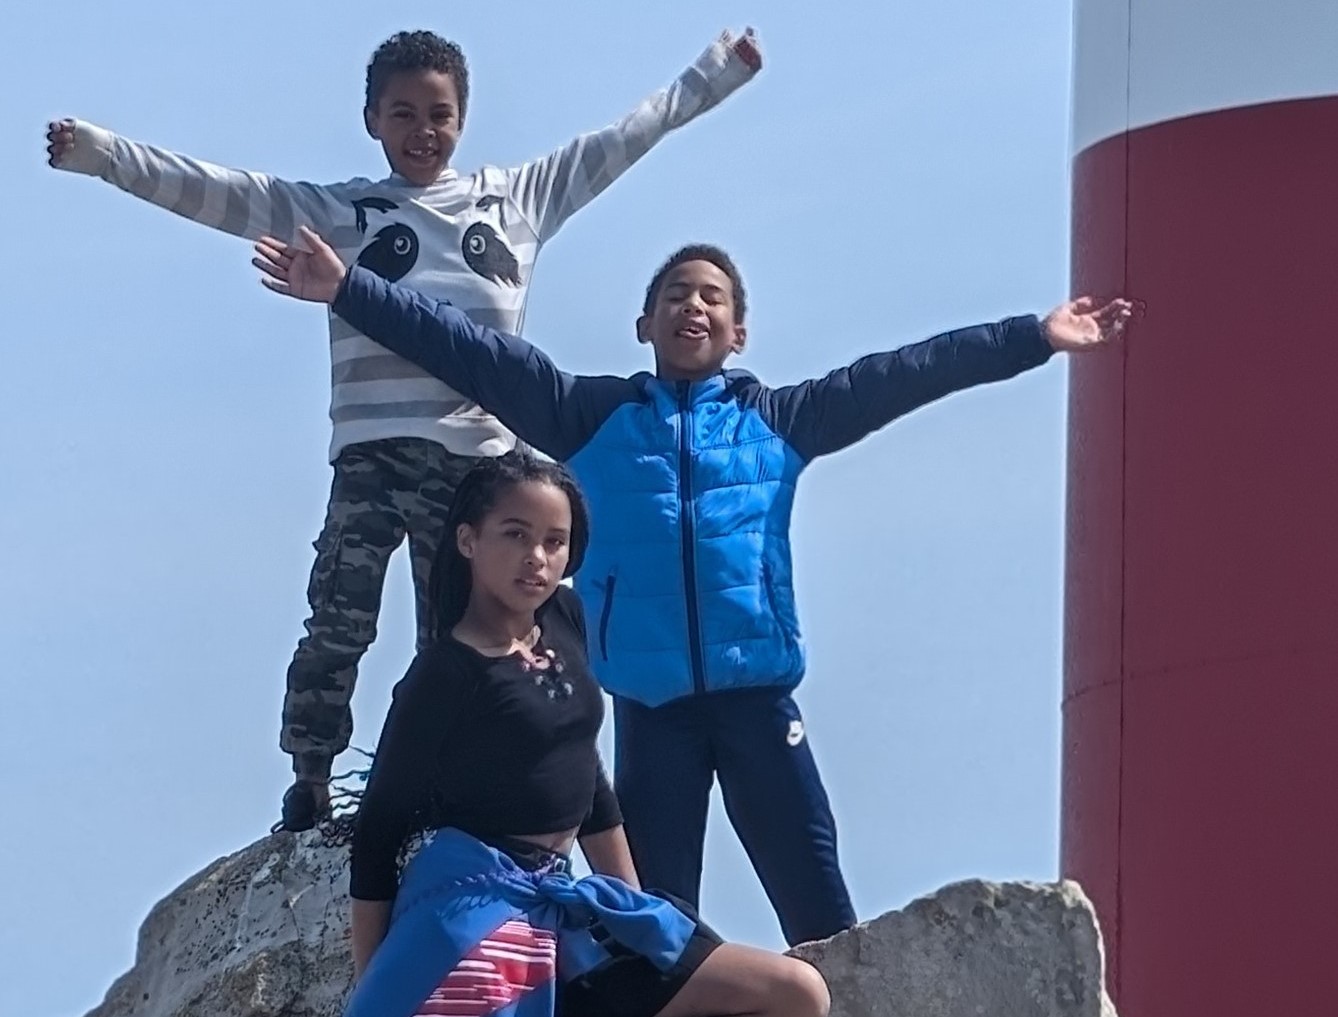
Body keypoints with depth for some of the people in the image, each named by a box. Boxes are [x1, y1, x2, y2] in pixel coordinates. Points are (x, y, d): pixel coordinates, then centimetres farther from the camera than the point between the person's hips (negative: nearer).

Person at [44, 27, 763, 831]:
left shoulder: (520, 197, 13)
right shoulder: (338, 211, 7)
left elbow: (625, 138, 19)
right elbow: (213, 190, -1)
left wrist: (715, 72, 20)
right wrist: (104, 153, -11)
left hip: (479, 455, 2)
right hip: (373, 450, -2)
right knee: (341, 617, -13)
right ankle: (309, 787, -6)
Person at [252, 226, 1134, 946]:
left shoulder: (780, 419, 12)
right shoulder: (594, 416, 11)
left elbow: (905, 373, 9)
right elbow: (472, 353, 7)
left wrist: (1034, 338, 5)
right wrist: (347, 289, 3)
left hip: (757, 697, 0)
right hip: (651, 706, 1)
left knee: (817, 902, -6)